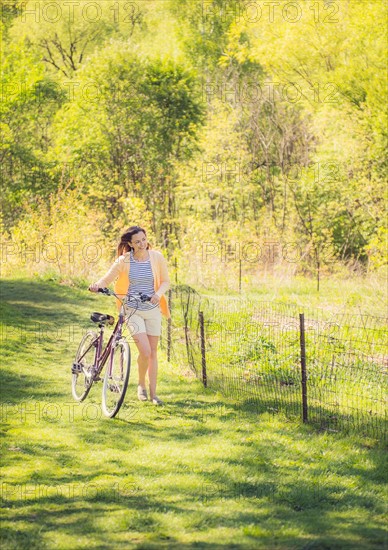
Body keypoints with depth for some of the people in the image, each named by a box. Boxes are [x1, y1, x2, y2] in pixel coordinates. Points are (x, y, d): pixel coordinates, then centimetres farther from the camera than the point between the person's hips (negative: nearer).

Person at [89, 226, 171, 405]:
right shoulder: (124, 261, -8)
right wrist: (97, 285, -25)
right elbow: (107, 279, -2)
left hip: (153, 309, 2)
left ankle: (153, 392, 17)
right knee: (145, 351, -13)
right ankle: (141, 385, 13)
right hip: (133, 310, -2)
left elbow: (165, 281, 4)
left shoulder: (157, 257, -4)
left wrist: (158, 293, -16)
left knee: (153, 351, 7)